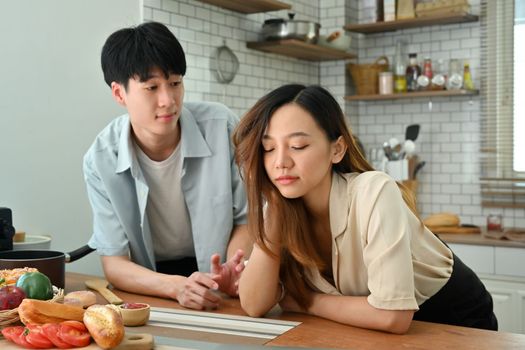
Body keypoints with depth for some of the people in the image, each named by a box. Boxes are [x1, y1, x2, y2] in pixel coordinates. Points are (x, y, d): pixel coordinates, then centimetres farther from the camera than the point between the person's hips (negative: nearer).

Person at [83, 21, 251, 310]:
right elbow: (114, 263, -11)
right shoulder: (100, 161, -13)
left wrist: (231, 273, -23)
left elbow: (246, 219, -3)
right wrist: (177, 286, -30)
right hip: (151, 292, 0)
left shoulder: (222, 127, -15)